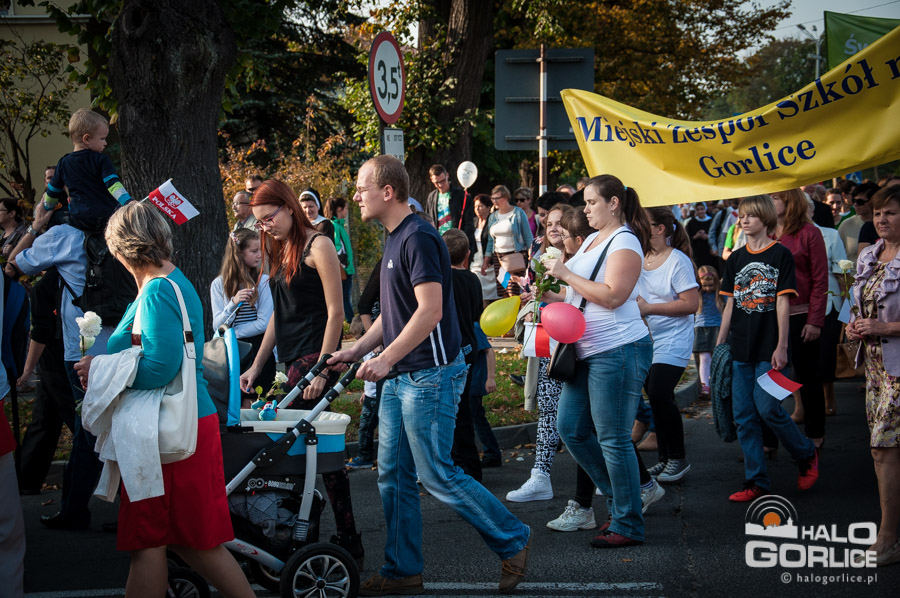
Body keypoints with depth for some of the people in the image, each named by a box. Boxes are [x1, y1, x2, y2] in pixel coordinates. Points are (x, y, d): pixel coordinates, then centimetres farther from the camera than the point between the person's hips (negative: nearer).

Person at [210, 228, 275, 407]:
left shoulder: (263, 281, 3)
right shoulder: (219, 284, 6)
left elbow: (264, 323, -4)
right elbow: (218, 327, -2)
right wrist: (233, 303, -17)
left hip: (258, 347, -1)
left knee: (249, 401, -8)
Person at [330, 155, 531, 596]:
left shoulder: (418, 238, -16)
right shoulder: (395, 240, 15)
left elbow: (430, 310, -24)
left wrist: (386, 358, -24)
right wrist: (356, 350, 15)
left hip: (429, 375, -10)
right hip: (400, 378, 10)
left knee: (436, 475, -5)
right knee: (393, 476, 10)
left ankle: (512, 541, 9)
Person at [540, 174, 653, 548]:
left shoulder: (624, 242, -11)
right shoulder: (592, 239, 18)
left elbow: (612, 296, -23)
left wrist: (566, 274, -15)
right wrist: (551, 296, 10)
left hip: (618, 352, -10)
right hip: (588, 353, 10)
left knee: (613, 440, -5)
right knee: (570, 428, 11)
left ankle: (628, 525, 5)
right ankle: (618, 497, 24)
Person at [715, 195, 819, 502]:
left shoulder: (780, 255, -3)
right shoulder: (735, 259, 12)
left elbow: (783, 303, -7)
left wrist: (781, 346, -11)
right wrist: (719, 344, 10)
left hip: (768, 349, -5)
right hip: (740, 349, 5)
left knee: (768, 408, -12)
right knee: (744, 416, 3)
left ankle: (807, 454, 14)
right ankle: (756, 482, 10)